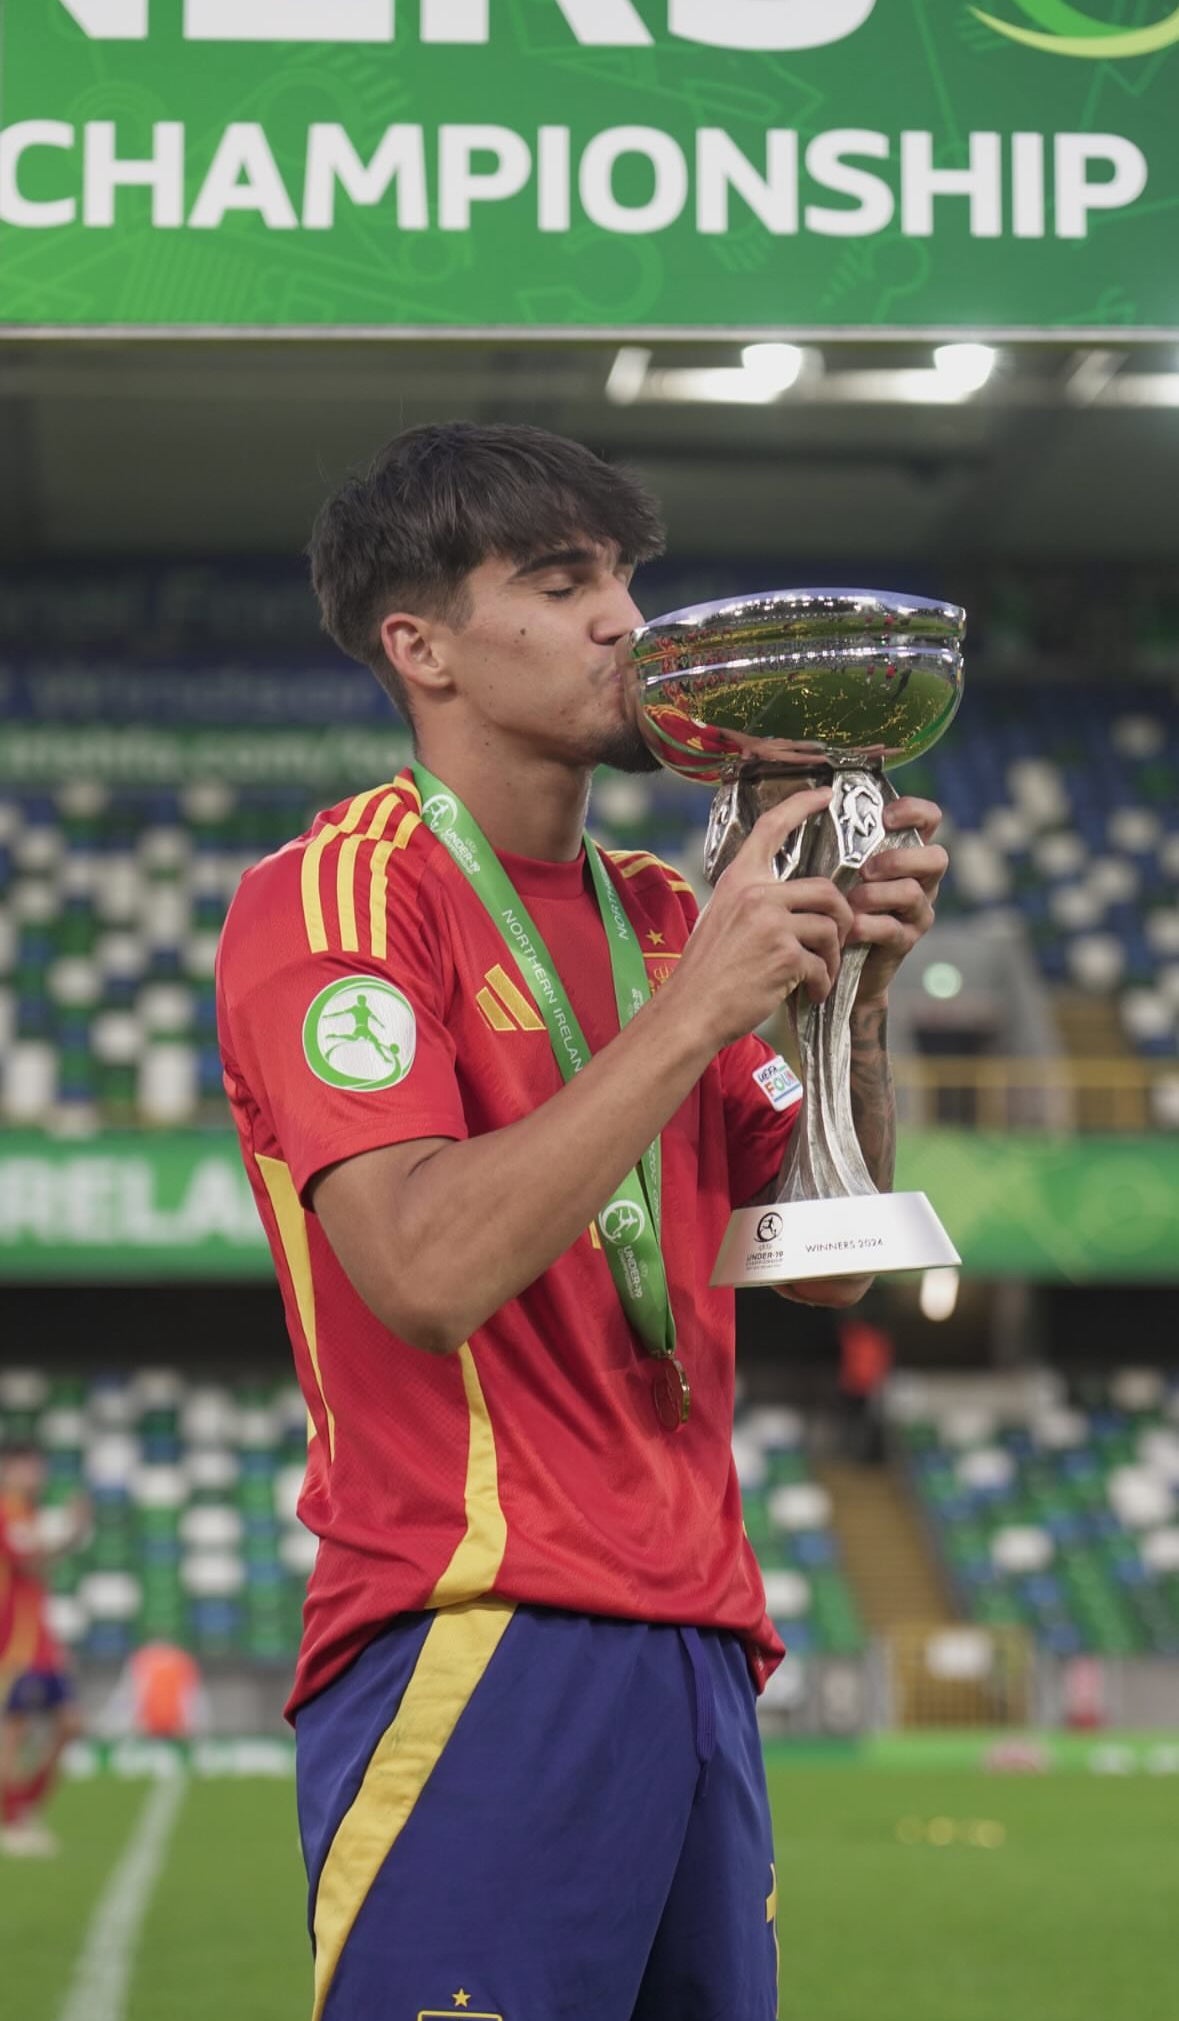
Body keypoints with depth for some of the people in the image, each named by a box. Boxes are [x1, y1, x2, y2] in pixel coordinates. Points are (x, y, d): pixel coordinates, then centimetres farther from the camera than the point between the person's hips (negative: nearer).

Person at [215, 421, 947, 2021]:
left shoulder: (662, 915, 16)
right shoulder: (335, 896, -7)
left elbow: (826, 1264, 17)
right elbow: (428, 1272, -20)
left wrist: (856, 997, 2)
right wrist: (694, 1010, -17)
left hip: (695, 1642, 7)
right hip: (475, 1652, -7)